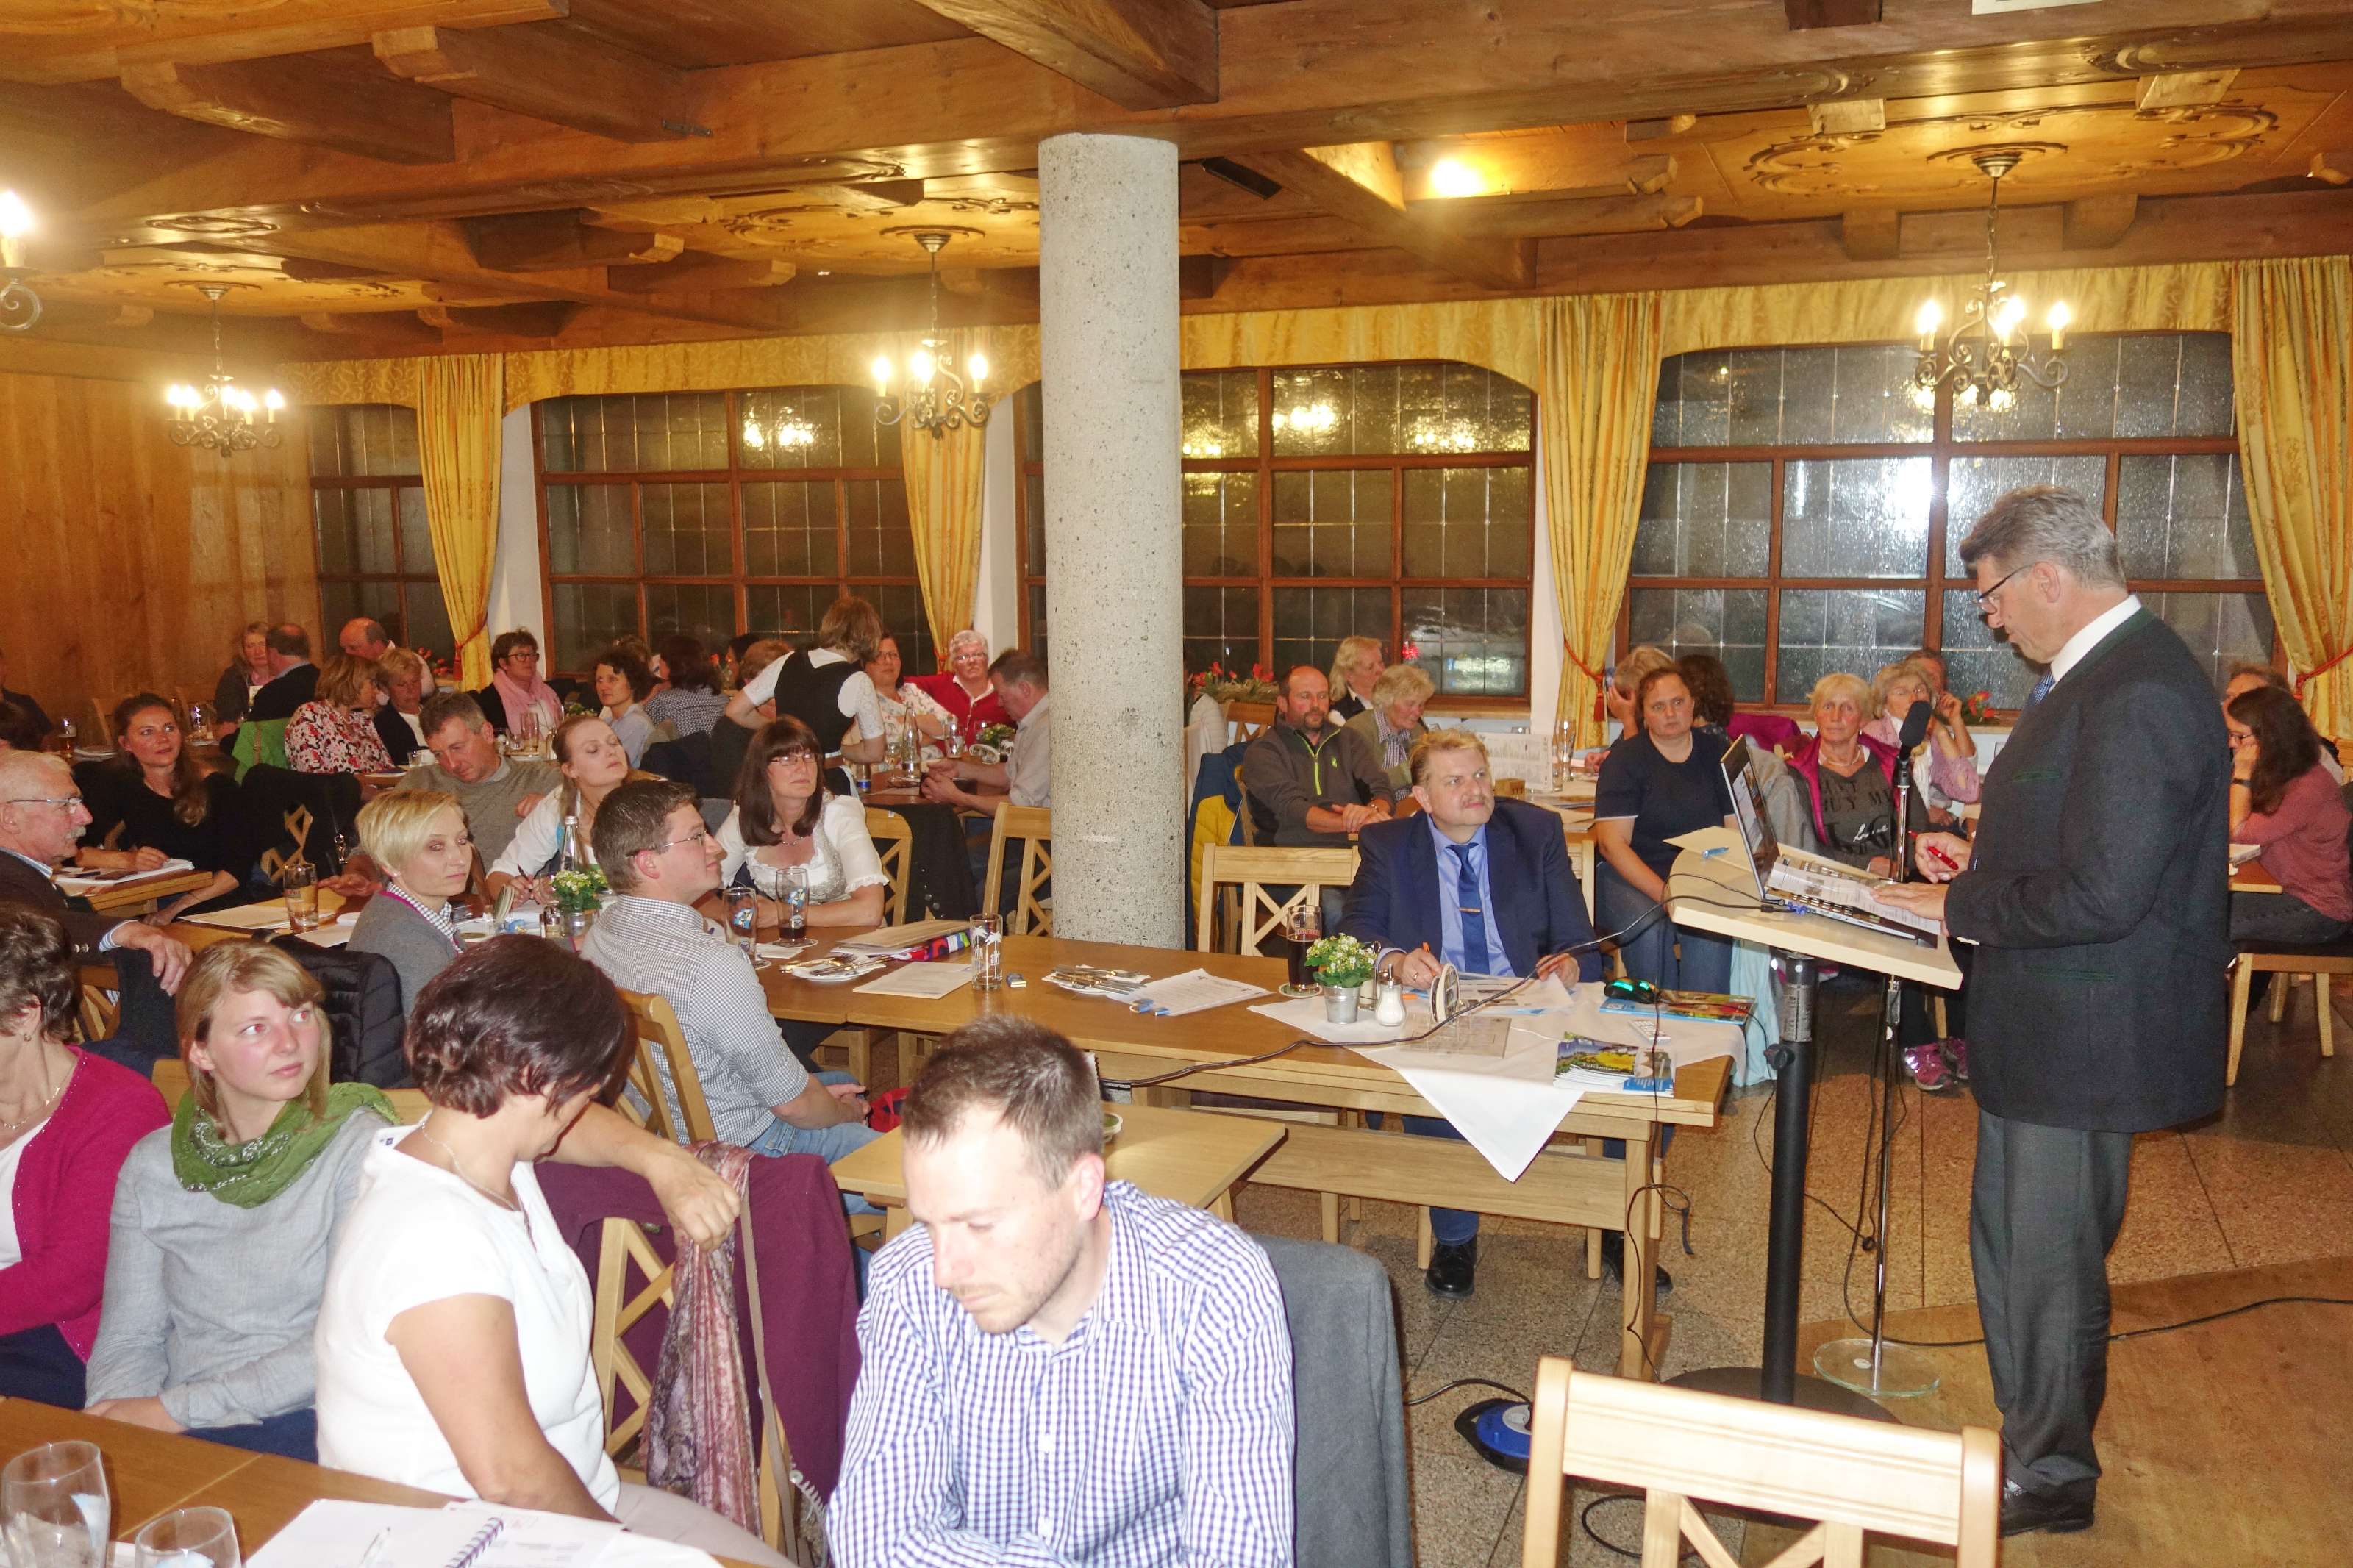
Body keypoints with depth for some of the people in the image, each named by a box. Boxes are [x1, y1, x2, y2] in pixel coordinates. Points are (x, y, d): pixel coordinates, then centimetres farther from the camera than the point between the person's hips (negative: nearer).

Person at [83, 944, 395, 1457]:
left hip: (305, 1427, -5)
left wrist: (179, 1408, -13)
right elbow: (129, 1337, 9)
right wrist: (118, 1428, -12)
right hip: (180, 1434, 5)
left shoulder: (362, 1146, -6)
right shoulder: (152, 1165, 10)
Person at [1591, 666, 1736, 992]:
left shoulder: (1718, 752, 10)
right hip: (1631, 877, -2)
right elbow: (1612, 843, -9)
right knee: (1650, 930, -33)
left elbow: (1737, 832, 7)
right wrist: (1664, 893, -21)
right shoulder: (1626, 758, -1)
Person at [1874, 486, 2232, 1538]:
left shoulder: (2138, 692, -24)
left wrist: (1962, 909, -16)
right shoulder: (2100, 672, 10)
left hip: (2080, 1048, -10)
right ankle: (2029, 1446, 38)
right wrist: (1982, 861, 9)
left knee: (2049, 1268, 7)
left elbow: (2101, 893, -28)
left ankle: (2051, 1479, 27)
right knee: (2008, 1252, 21)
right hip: (2038, 1034, 10)